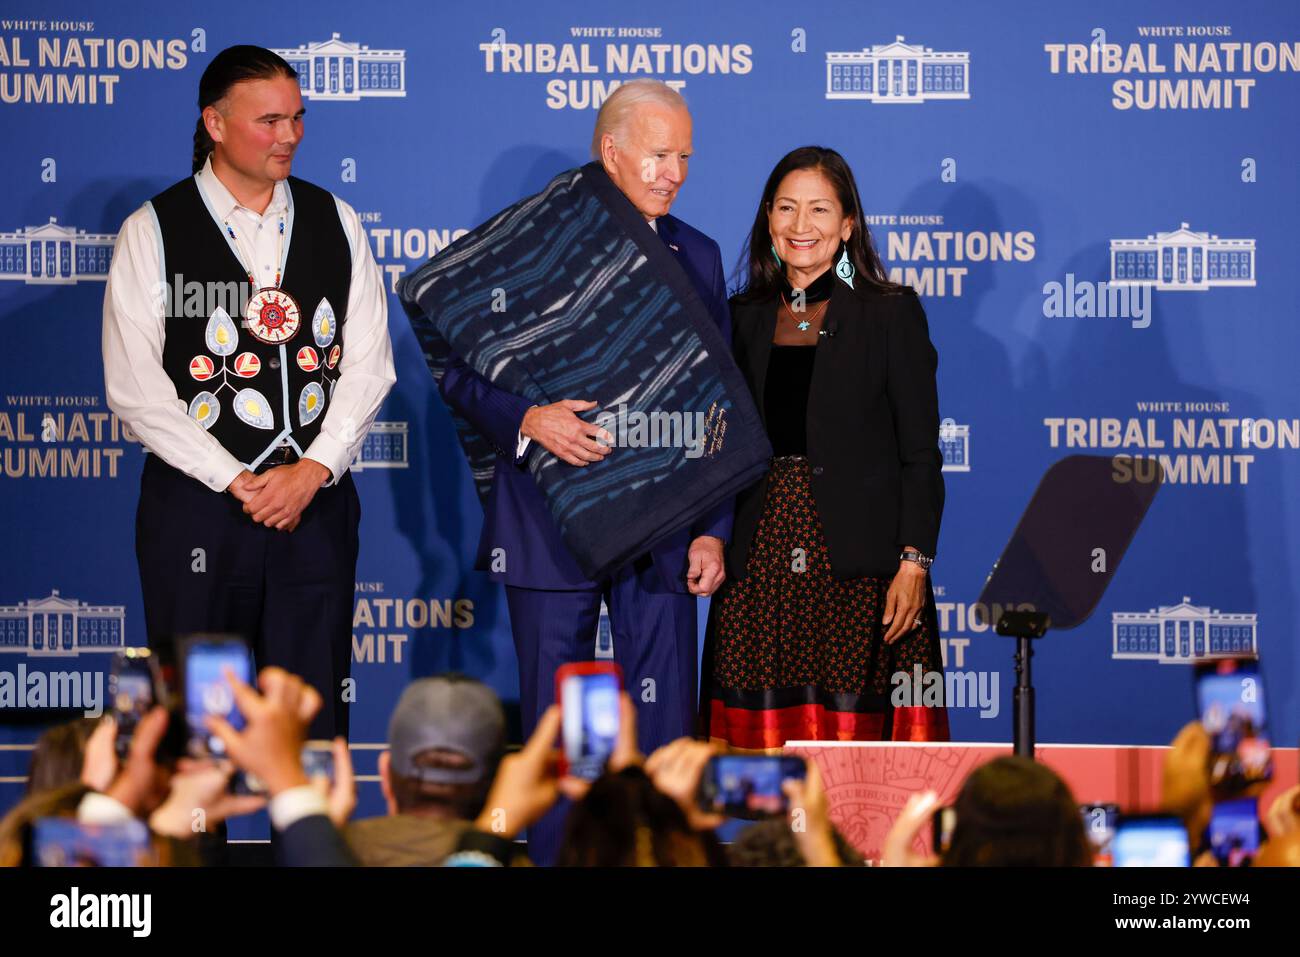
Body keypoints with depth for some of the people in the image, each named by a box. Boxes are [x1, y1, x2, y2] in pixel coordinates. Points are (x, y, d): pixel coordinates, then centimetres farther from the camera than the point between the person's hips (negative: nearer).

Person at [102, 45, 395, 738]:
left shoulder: (335, 223, 9)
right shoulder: (152, 232, -1)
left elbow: (369, 363, 6)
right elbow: (134, 387, -6)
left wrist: (312, 471, -7)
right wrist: (236, 482, -10)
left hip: (317, 502, 3)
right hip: (195, 505, -2)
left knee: (315, 716, 4)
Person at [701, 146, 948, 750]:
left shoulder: (890, 313, 2)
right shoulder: (744, 317, 13)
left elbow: (920, 452, -2)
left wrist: (914, 562, -10)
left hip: (859, 566, -3)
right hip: (759, 561, 3)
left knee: (856, 727, -6)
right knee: (762, 733, 0)